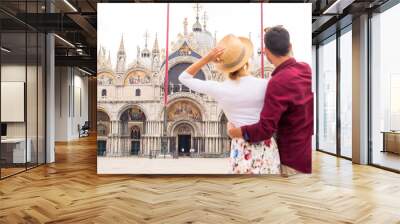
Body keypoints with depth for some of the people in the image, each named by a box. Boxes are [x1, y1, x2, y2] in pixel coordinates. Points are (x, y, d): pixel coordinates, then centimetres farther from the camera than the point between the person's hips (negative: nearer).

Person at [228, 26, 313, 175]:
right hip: (308, 154, 8)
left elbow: (265, 129, -26)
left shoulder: (279, 81, -25)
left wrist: (234, 132, -12)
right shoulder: (306, 69, -1)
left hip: (296, 160, -7)